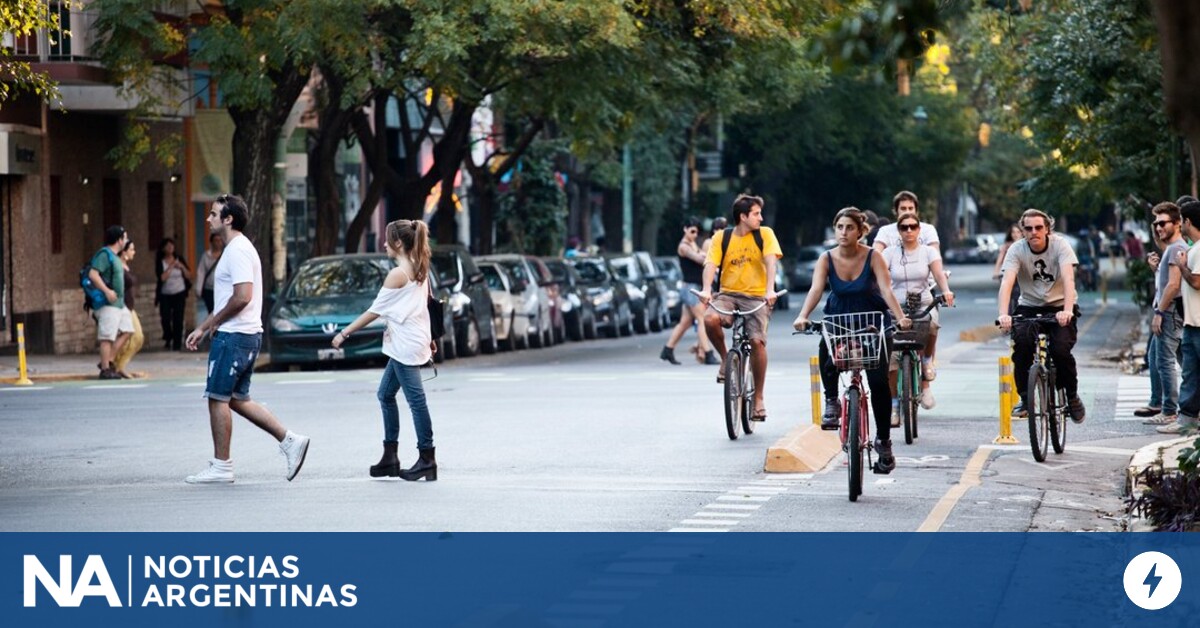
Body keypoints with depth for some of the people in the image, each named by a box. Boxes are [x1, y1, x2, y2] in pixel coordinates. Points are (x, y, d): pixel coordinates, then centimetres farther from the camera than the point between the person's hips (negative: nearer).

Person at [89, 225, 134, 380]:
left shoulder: (115, 257, 18)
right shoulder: (104, 254, -12)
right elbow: (93, 274, -21)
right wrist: (107, 291, -26)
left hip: (119, 302, 10)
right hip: (108, 303, -10)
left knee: (127, 331, 9)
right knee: (107, 337, -8)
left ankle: (109, 361, 12)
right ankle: (105, 369, -5)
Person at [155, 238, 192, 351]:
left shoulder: (180, 260, 5)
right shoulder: (160, 262, -1)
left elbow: (189, 276, 5)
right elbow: (162, 277, -15)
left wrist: (182, 267, -10)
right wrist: (171, 266, -12)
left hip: (179, 294, 1)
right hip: (165, 295, -1)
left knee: (178, 319, -7)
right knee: (165, 319, -8)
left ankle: (177, 344, 0)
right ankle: (168, 339, 18)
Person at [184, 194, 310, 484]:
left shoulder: (237, 251, -15)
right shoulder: (237, 248, 18)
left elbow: (242, 297, -24)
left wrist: (208, 324, -13)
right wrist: (204, 328, 20)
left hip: (234, 336, -10)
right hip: (247, 335, 10)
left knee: (218, 398, -3)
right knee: (237, 399, 13)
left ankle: (220, 466, 2)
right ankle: (289, 440, 9)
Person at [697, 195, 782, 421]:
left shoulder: (764, 234, 3)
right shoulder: (722, 237, 4)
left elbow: (770, 261, -10)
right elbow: (711, 264, -7)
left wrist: (770, 290, -27)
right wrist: (706, 290, -26)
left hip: (756, 297, -1)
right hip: (728, 294, 1)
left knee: (757, 340, -22)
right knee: (710, 319, -32)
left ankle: (758, 398, -8)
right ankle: (725, 358, -2)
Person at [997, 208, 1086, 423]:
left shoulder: (1060, 246, -16)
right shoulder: (1017, 250, -12)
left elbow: (1068, 278, -30)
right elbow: (1007, 281, -26)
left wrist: (1067, 310, -47)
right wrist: (1003, 314, -44)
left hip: (1060, 308, -1)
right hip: (1029, 307, 1)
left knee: (1061, 351, -24)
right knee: (1021, 345, -26)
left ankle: (1072, 396, 4)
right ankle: (1025, 399, -8)